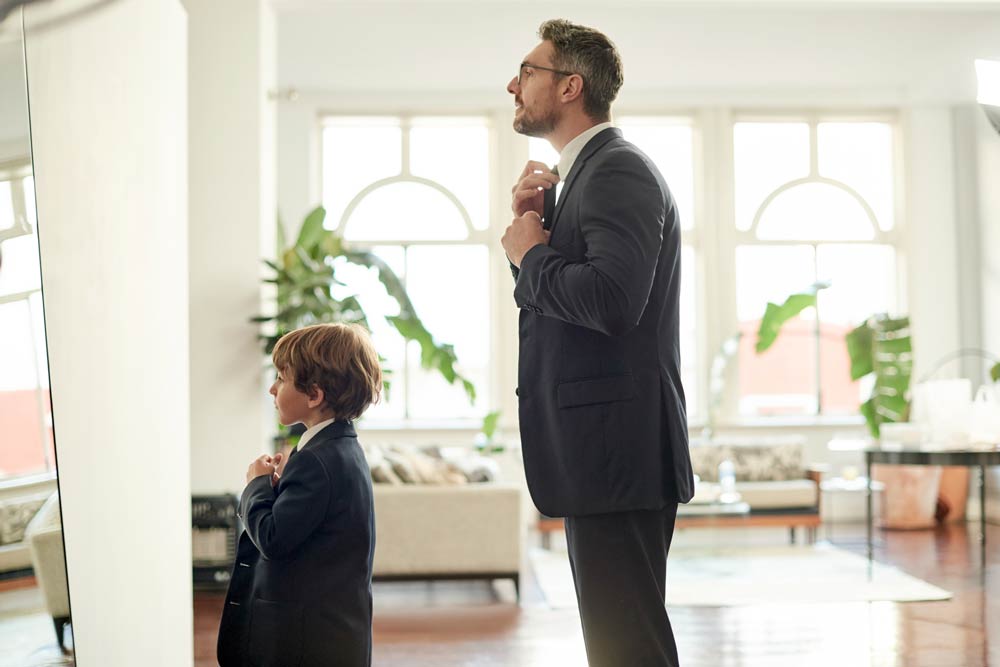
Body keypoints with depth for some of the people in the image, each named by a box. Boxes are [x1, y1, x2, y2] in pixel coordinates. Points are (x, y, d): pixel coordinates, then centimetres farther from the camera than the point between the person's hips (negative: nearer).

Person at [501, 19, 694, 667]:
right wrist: (533, 223, 5)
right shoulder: (584, 173, 19)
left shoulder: (619, 170, -13)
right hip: (603, 455, 11)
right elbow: (558, 296, 20)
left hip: (618, 452, -11)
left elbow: (610, 299, -28)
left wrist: (531, 254, -11)